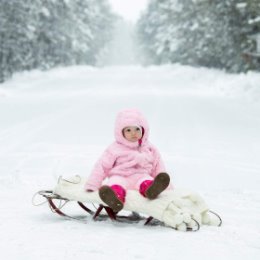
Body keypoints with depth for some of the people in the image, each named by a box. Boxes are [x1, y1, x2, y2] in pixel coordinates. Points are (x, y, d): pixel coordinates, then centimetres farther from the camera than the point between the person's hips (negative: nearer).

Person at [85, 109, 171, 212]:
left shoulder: (149, 149, 18)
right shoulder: (115, 149, 9)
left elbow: (158, 167, 22)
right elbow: (102, 166, 7)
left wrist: (167, 188, 14)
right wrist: (92, 185, 0)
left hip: (140, 177, 2)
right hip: (120, 177, -2)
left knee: (147, 181, -34)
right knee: (116, 182, -38)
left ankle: (151, 188, -70)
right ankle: (116, 198, -71)